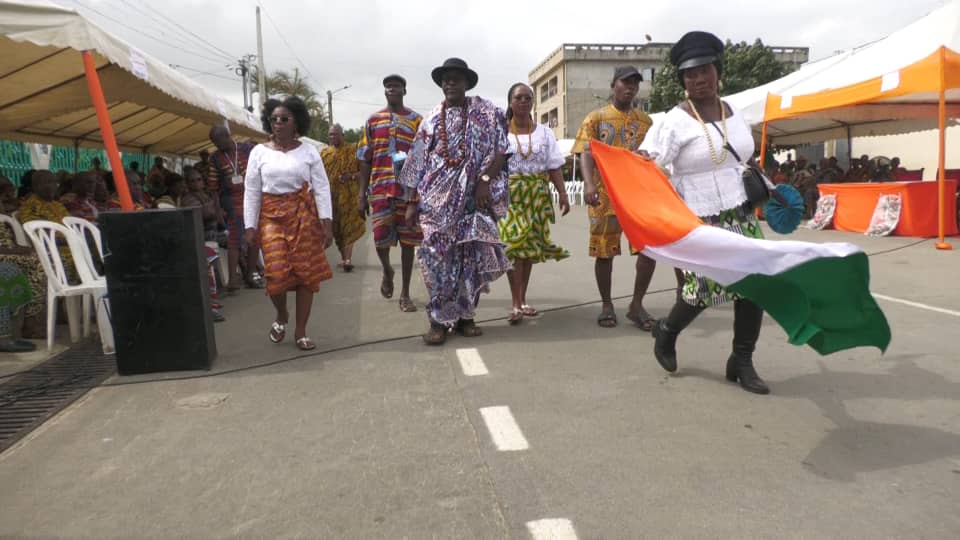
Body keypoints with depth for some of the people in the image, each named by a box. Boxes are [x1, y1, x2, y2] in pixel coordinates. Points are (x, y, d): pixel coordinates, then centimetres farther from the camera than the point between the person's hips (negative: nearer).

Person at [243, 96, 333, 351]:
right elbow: (251, 191, 5)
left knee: (306, 273, -1)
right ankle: (281, 316, 22)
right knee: (276, 273, -10)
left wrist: (326, 222, -9)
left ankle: (301, 331, 12)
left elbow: (322, 188, 1)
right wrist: (250, 226, -1)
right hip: (271, 216, 0)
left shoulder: (308, 151, 4)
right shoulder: (259, 152, 6)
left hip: (304, 215, 0)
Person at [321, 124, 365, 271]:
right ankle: (345, 258, 20)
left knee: (348, 226, -11)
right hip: (331, 197, 4)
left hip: (349, 196, -4)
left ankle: (347, 259, -16)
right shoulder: (324, 153, 12)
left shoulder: (353, 150, 3)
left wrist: (352, 176, -18)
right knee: (336, 228, 7)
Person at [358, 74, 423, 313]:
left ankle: (405, 294, 10)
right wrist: (362, 194, 4)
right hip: (380, 188, 1)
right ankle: (387, 271, 31)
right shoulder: (373, 120, 11)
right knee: (381, 237, -3)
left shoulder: (416, 121, 7)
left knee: (408, 240, 1)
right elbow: (365, 159, 10)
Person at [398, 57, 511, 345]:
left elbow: (501, 149, -1)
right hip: (439, 199, 1)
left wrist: (485, 180, -14)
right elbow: (417, 164, 10)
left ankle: (465, 316, 14)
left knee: (474, 255, 2)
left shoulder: (487, 112, 6)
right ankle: (438, 320, 2)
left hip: (475, 196, 0)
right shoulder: (431, 120, 11)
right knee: (438, 257, -4)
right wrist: (412, 202, 5)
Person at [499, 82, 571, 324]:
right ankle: (516, 303, -11)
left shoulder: (545, 133, 9)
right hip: (508, 193, -3)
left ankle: (522, 300, 15)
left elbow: (554, 167, 6)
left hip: (537, 195, 3)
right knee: (513, 244, -13)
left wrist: (563, 194, -3)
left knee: (530, 245, 5)